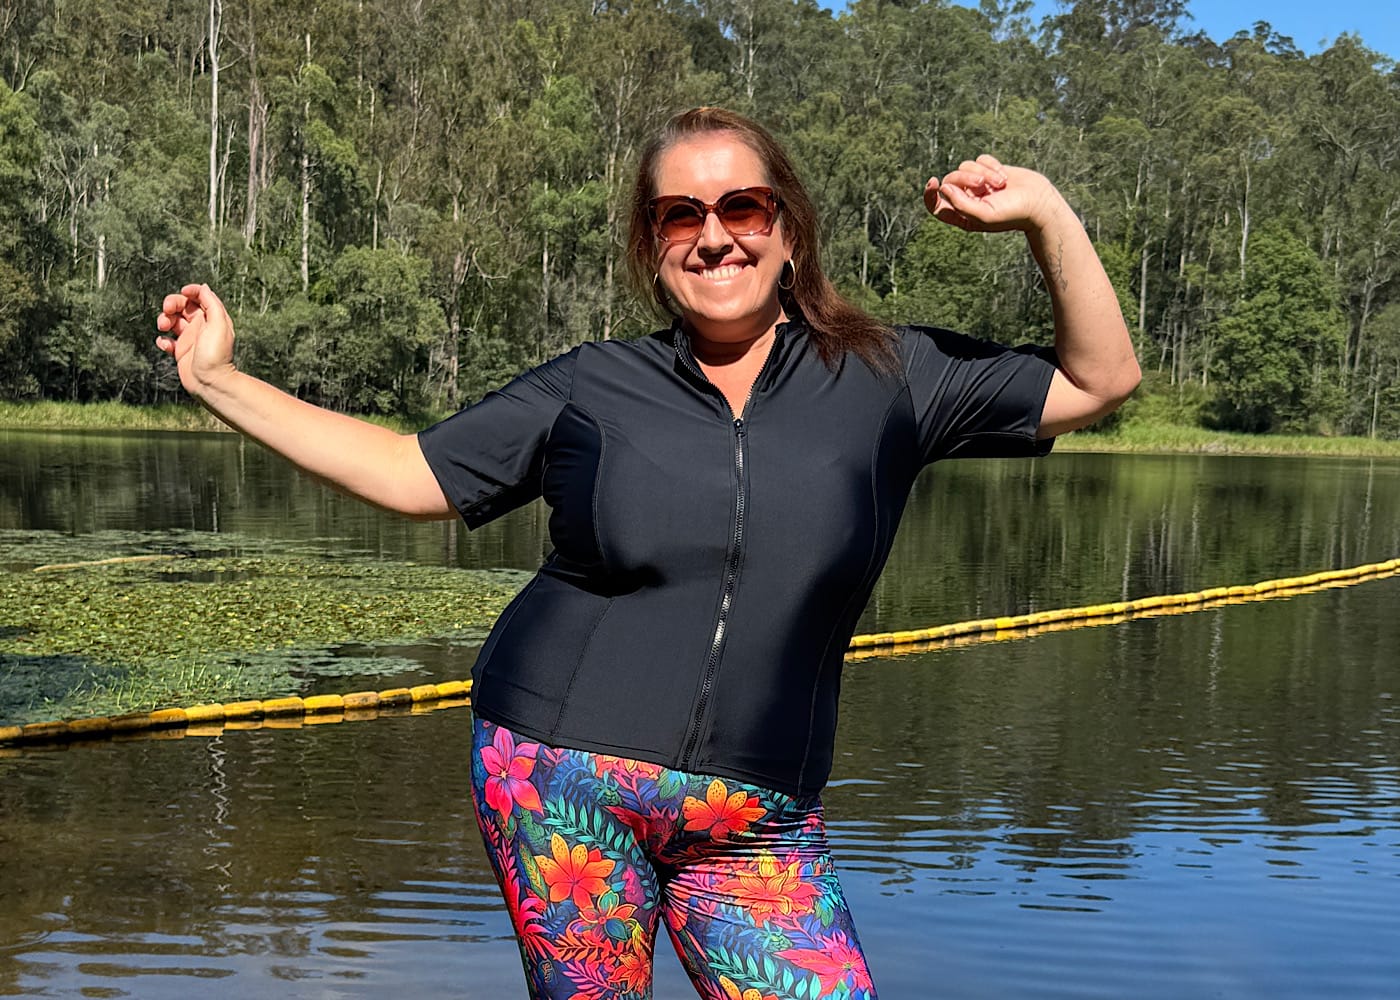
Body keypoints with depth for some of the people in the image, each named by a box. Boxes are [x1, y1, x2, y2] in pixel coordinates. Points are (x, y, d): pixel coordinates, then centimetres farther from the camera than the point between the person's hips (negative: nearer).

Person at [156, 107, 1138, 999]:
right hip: (562, 782, 0)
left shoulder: (888, 376, 4)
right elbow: (413, 475, 10)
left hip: (756, 827, 1)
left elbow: (1099, 379, 7)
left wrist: (1045, 211, -6)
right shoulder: (591, 389, 4)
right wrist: (219, 379, 9)